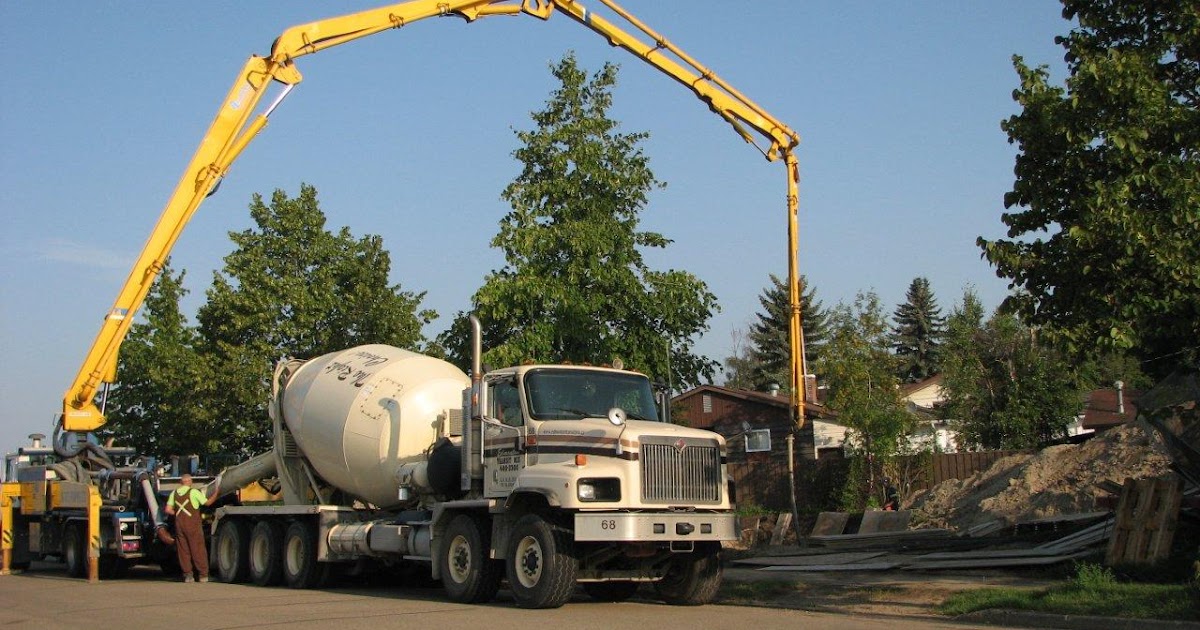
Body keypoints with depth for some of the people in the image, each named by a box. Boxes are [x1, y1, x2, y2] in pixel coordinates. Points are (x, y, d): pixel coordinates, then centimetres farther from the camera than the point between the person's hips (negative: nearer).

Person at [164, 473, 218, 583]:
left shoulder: (174, 493, 6)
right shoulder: (194, 492, -7)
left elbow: (168, 510, 5)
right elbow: (208, 502, 0)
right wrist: (215, 493, 15)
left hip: (179, 524, 4)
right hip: (193, 524, -4)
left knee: (183, 550, 8)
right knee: (198, 549, 1)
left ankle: (187, 574, 6)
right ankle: (203, 574, 3)